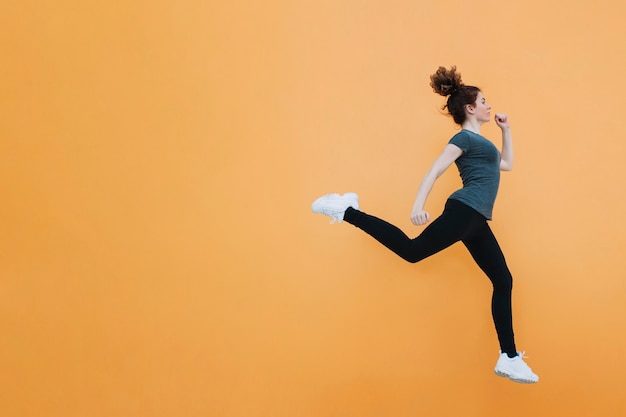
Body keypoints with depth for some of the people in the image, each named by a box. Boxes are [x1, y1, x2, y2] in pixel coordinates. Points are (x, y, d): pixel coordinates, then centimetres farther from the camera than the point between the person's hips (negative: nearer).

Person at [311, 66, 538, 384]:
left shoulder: (478, 142, 26)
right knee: (412, 250, -15)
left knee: (503, 281, 5)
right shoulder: (465, 138, -2)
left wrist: (506, 130, 34)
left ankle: (509, 359, 7)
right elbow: (435, 170, -15)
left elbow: (506, 165, 39)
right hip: (464, 212, -9)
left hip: (474, 222, 9)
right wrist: (418, 206, -28)